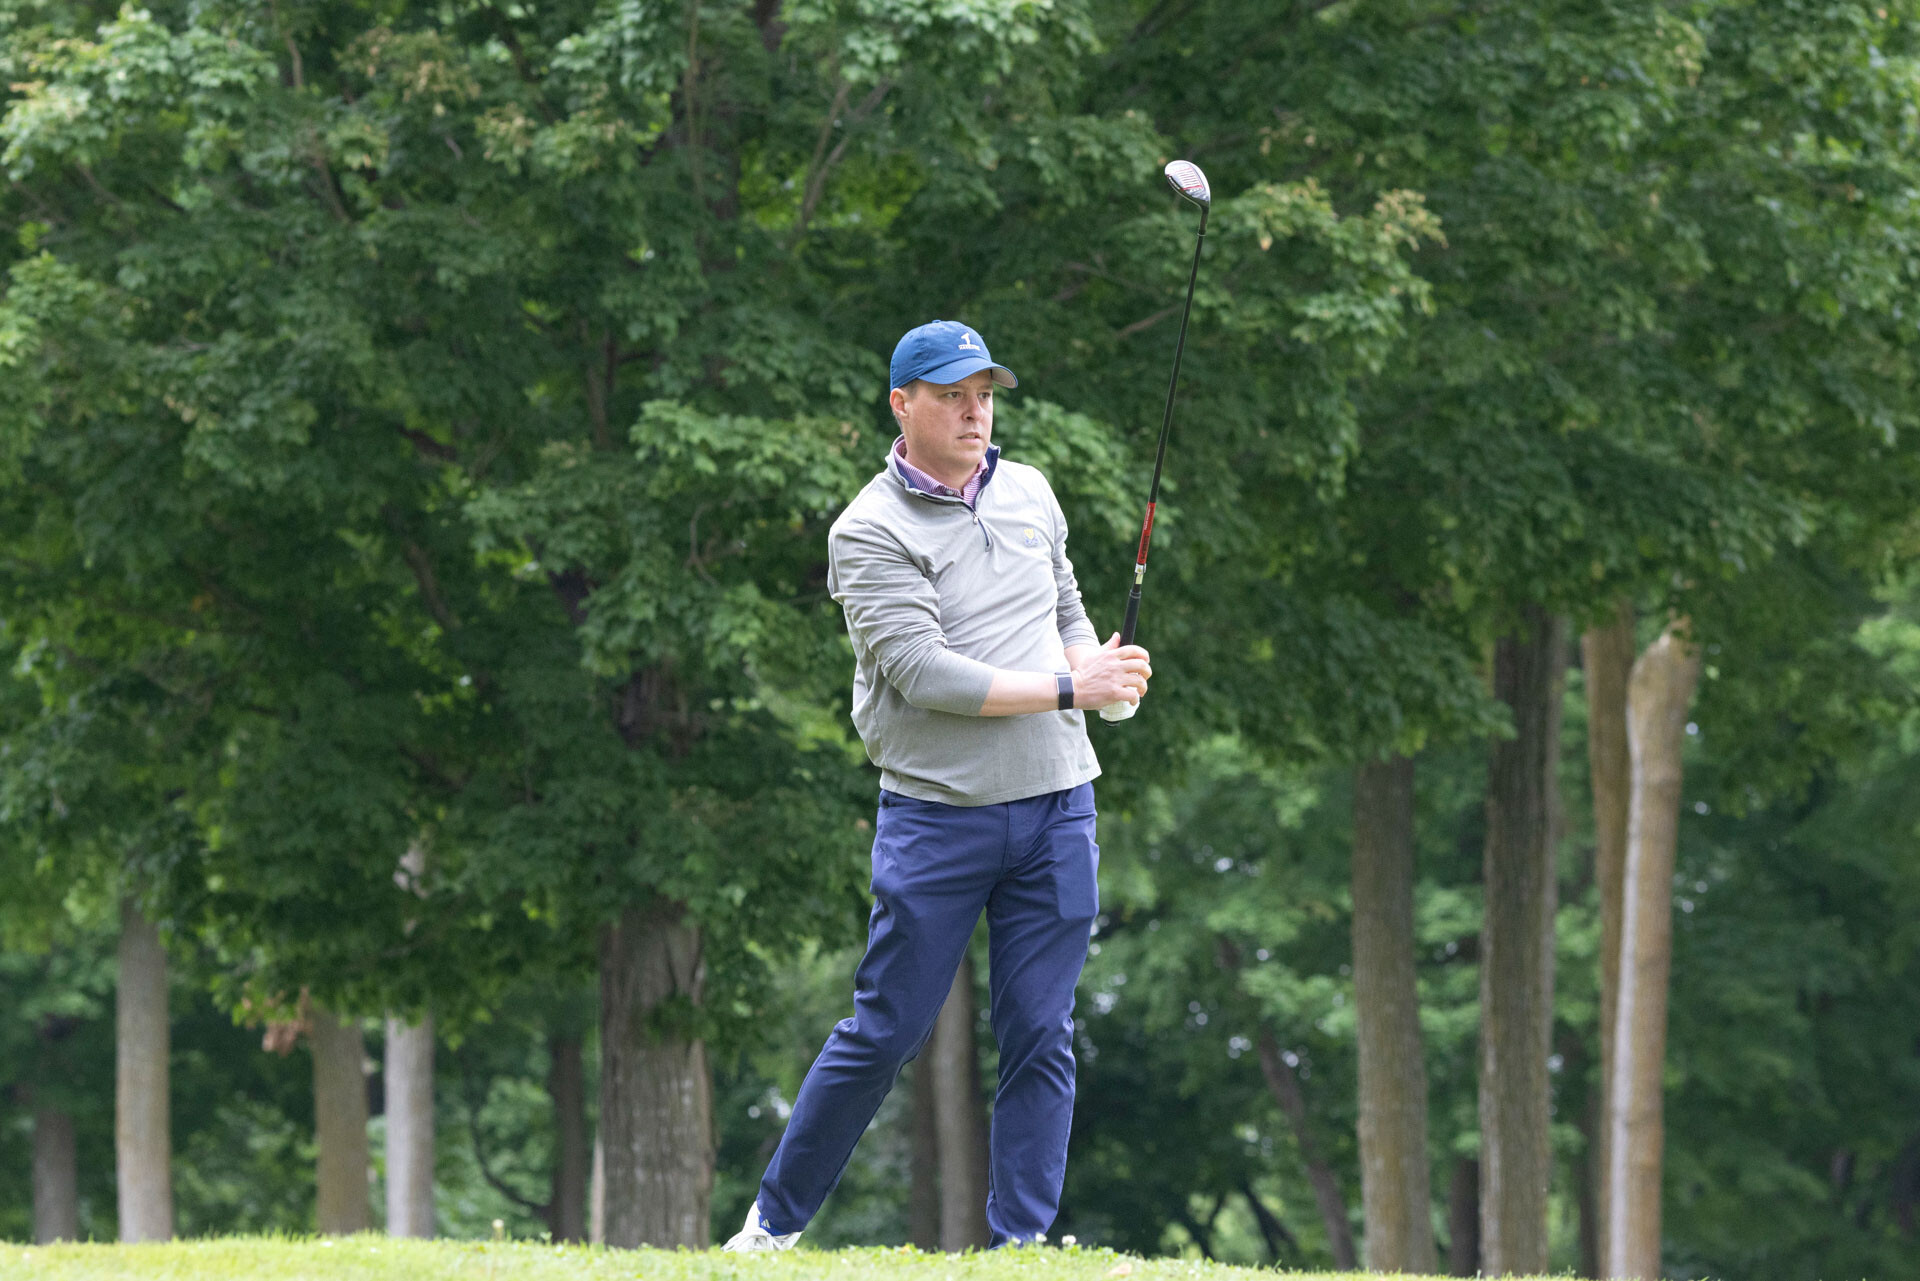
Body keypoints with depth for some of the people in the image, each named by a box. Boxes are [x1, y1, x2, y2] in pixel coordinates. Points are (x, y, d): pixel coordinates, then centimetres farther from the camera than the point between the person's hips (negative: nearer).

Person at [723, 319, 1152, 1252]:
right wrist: (1065, 689, -17)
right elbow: (920, 670, -16)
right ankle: (772, 1223, 9)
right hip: (938, 814, -5)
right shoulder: (871, 532, -7)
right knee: (887, 1030, -3)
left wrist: (1106, 670, 3)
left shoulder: (1030, 493, 13)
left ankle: (1020, 1243, 5)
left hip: (1056, 807, 5)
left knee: (1040, 1035, 1)